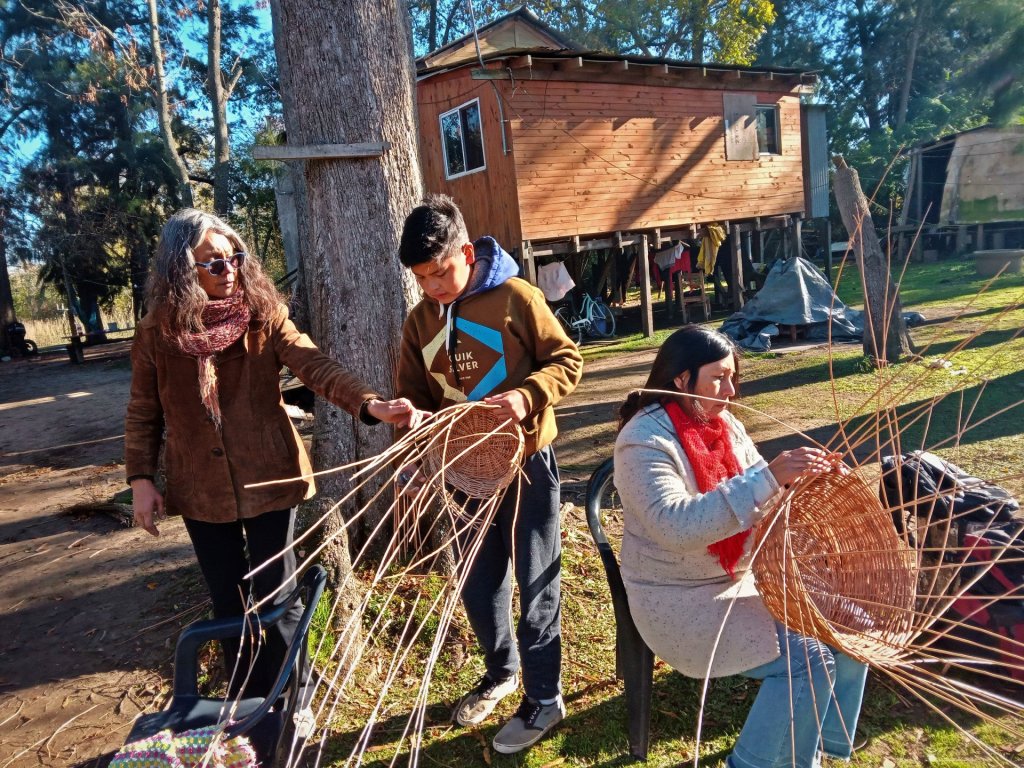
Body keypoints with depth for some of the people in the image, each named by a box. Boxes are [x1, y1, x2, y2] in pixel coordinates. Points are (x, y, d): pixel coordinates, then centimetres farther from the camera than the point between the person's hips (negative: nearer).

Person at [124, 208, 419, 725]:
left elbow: (314, 366, -21)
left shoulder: (263, 314, -8)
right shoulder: (157, 334, -5)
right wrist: (140, 479, -2)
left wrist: (369, 404, -37)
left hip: (268, 480, -1)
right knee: (228, 603, 15)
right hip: (202, 490, 2)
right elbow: (143, 413, 5)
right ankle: (245, 706, 37)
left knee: (276, 597, 9)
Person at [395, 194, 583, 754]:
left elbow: (567, 360, -9)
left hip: (526, 461, -5)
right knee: (477, 582, 17)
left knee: (535, 582, 7)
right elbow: (413, 397, 7)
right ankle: (501, 671, 41)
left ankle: (544, 698, 24)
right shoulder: (420, 320, 2)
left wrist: (527, 396, -26)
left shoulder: (515, 296, -12)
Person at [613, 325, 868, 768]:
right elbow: (677, 527, -34)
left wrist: (804, 478, -13)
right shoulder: (645, 440, -21)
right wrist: (769, 477, -38)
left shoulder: (724, 424, 3)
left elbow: (765, 497, 8)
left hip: (744, 578, 8)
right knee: (807, 660, -17)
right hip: (681, 599, -8)